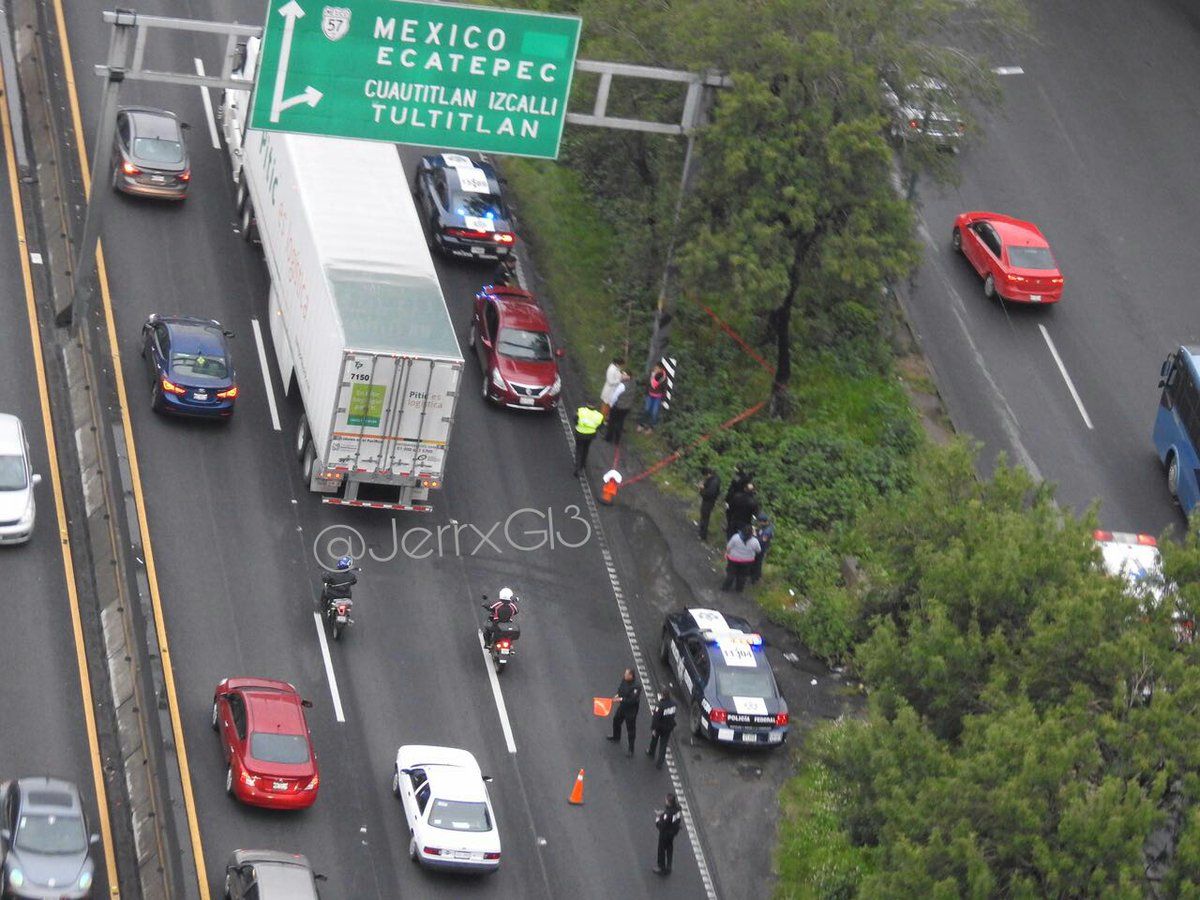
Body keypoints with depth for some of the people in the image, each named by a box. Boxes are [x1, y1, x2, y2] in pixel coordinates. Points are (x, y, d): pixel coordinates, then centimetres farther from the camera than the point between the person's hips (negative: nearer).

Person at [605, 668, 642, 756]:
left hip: (631, 710, -9)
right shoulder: (624, 679, -10)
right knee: (616, 720, 30)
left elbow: (633, 700, -31)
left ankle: (631, 750, 16)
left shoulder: (636, 686, -33)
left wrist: (621, 699, -29)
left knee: (631, 729, 3)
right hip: (622, 706, 9)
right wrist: (618, 694, -8)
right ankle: (616, 737, 59)